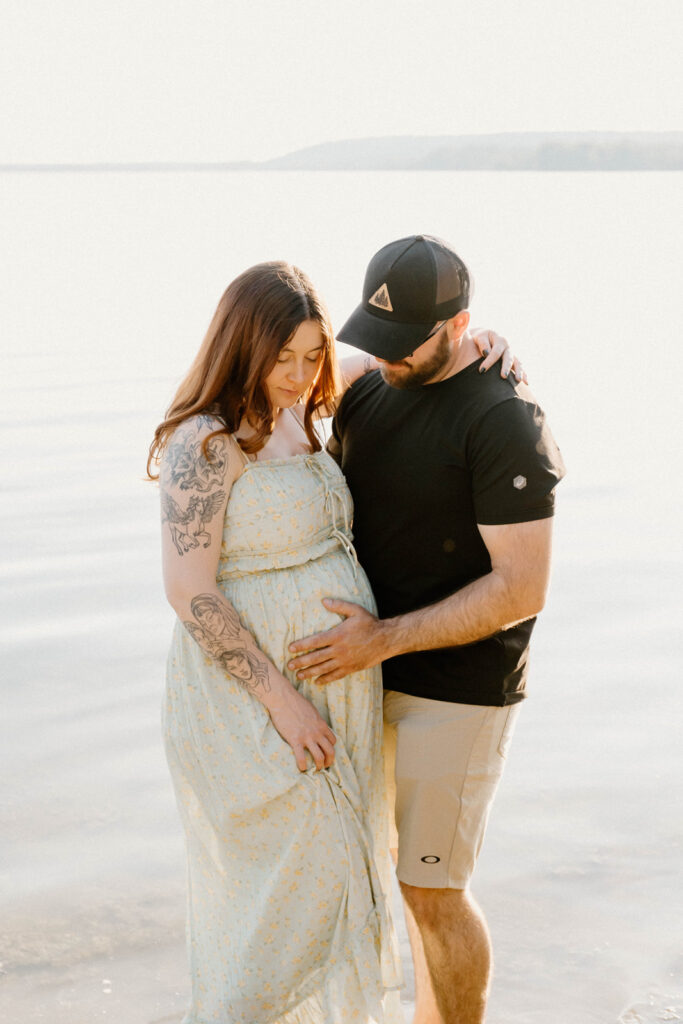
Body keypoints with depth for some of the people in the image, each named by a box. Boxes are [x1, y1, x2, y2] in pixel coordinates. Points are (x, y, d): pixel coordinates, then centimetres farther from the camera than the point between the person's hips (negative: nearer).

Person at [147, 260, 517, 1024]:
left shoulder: (292, 415, 5)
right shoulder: (206, 442, -18)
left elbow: (375, 357, 22)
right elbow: (190, 590, -22)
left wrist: (467, 343, 4)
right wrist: (281, 701, -23)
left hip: (326, 684, 8)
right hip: (251, 694, -8)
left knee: (320, 869, 18)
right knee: (291, 875, -1)